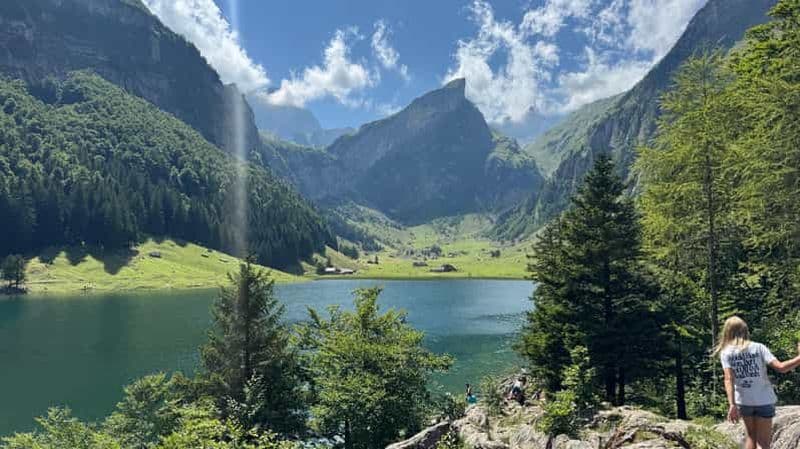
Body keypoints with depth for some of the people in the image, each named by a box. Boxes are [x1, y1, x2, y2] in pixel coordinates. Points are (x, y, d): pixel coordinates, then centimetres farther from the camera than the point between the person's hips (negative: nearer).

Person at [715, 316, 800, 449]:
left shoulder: (726, 352, -4)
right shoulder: (758, 347, -4)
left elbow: (729, 379, -15)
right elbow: (780, 367, -14)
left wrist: (732, 405, -20)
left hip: (743, 401, 1)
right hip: (764, 400, -1)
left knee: (751, 438, 20)